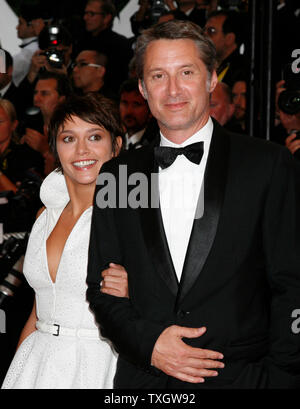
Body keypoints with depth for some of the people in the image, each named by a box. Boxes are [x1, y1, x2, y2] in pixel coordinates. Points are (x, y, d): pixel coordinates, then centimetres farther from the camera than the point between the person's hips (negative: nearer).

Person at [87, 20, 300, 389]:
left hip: (243, 376, -2)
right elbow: (100, 286, 7)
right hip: (142, 377, 2)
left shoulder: (269, 165, -3)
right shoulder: (117, 175, 6)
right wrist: (148, 341, -9)